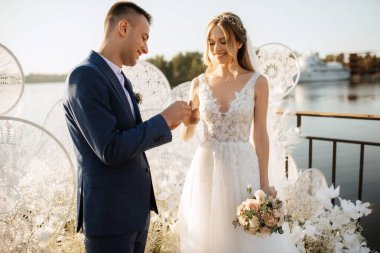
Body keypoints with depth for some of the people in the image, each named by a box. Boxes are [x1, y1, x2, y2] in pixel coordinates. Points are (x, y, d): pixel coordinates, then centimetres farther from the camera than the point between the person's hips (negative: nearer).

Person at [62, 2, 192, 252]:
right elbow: (111, 150, -23)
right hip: (109, 213, -9)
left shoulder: (122, 80, 12)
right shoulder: (85, 76, -17)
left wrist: (165, 126, 1)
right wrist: (163, 119, -15)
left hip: (136, 206, 9)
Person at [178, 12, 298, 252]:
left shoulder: (257, 82, -2)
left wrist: (264, 183, -2)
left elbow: (260, 134, -1)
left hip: (242, 168, -1)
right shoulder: (200, 83, 3)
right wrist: (188, 122, -13)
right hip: (206, 168, 2)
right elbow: (187, 135, 9)